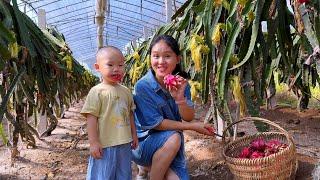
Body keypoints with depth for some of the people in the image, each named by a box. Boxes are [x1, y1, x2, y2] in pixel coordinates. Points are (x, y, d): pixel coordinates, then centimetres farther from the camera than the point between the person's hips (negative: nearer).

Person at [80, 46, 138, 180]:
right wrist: (93, 142, -15)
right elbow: (91, 118, -12)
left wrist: (134, 135, 16)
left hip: (125, 144, 6)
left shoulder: (126, 91, 7)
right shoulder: (96, 92, -10)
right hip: (104, 146, -6)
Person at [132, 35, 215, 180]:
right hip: (143, 142, -4)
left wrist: (180, 98, -29)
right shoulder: (143, 86, -21)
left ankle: (149, 166, 17)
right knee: (173, 138, -32)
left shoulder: (181, 82, -7)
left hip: (172, 147, 4)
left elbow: (188, 118, -8)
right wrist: (193, 127, -18)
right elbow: (156, 123, -19)